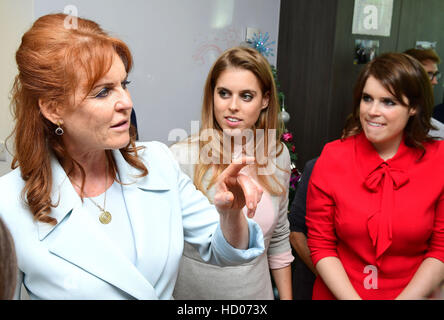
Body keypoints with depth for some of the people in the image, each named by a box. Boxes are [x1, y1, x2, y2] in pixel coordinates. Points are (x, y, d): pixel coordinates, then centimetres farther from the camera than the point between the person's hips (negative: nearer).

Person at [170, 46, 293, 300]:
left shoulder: (278, 156, -6)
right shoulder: (181, 158, -21)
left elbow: (278, 240, 5)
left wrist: (286, 297, 9)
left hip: (256, 289, 4)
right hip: (192, 290, -3)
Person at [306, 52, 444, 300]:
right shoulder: (332, 157, -13)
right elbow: (321, 245, -11)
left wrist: (406, 297, -18)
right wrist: (352, 298, -19)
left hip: (412, 293, 0)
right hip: (338, 293, 0)